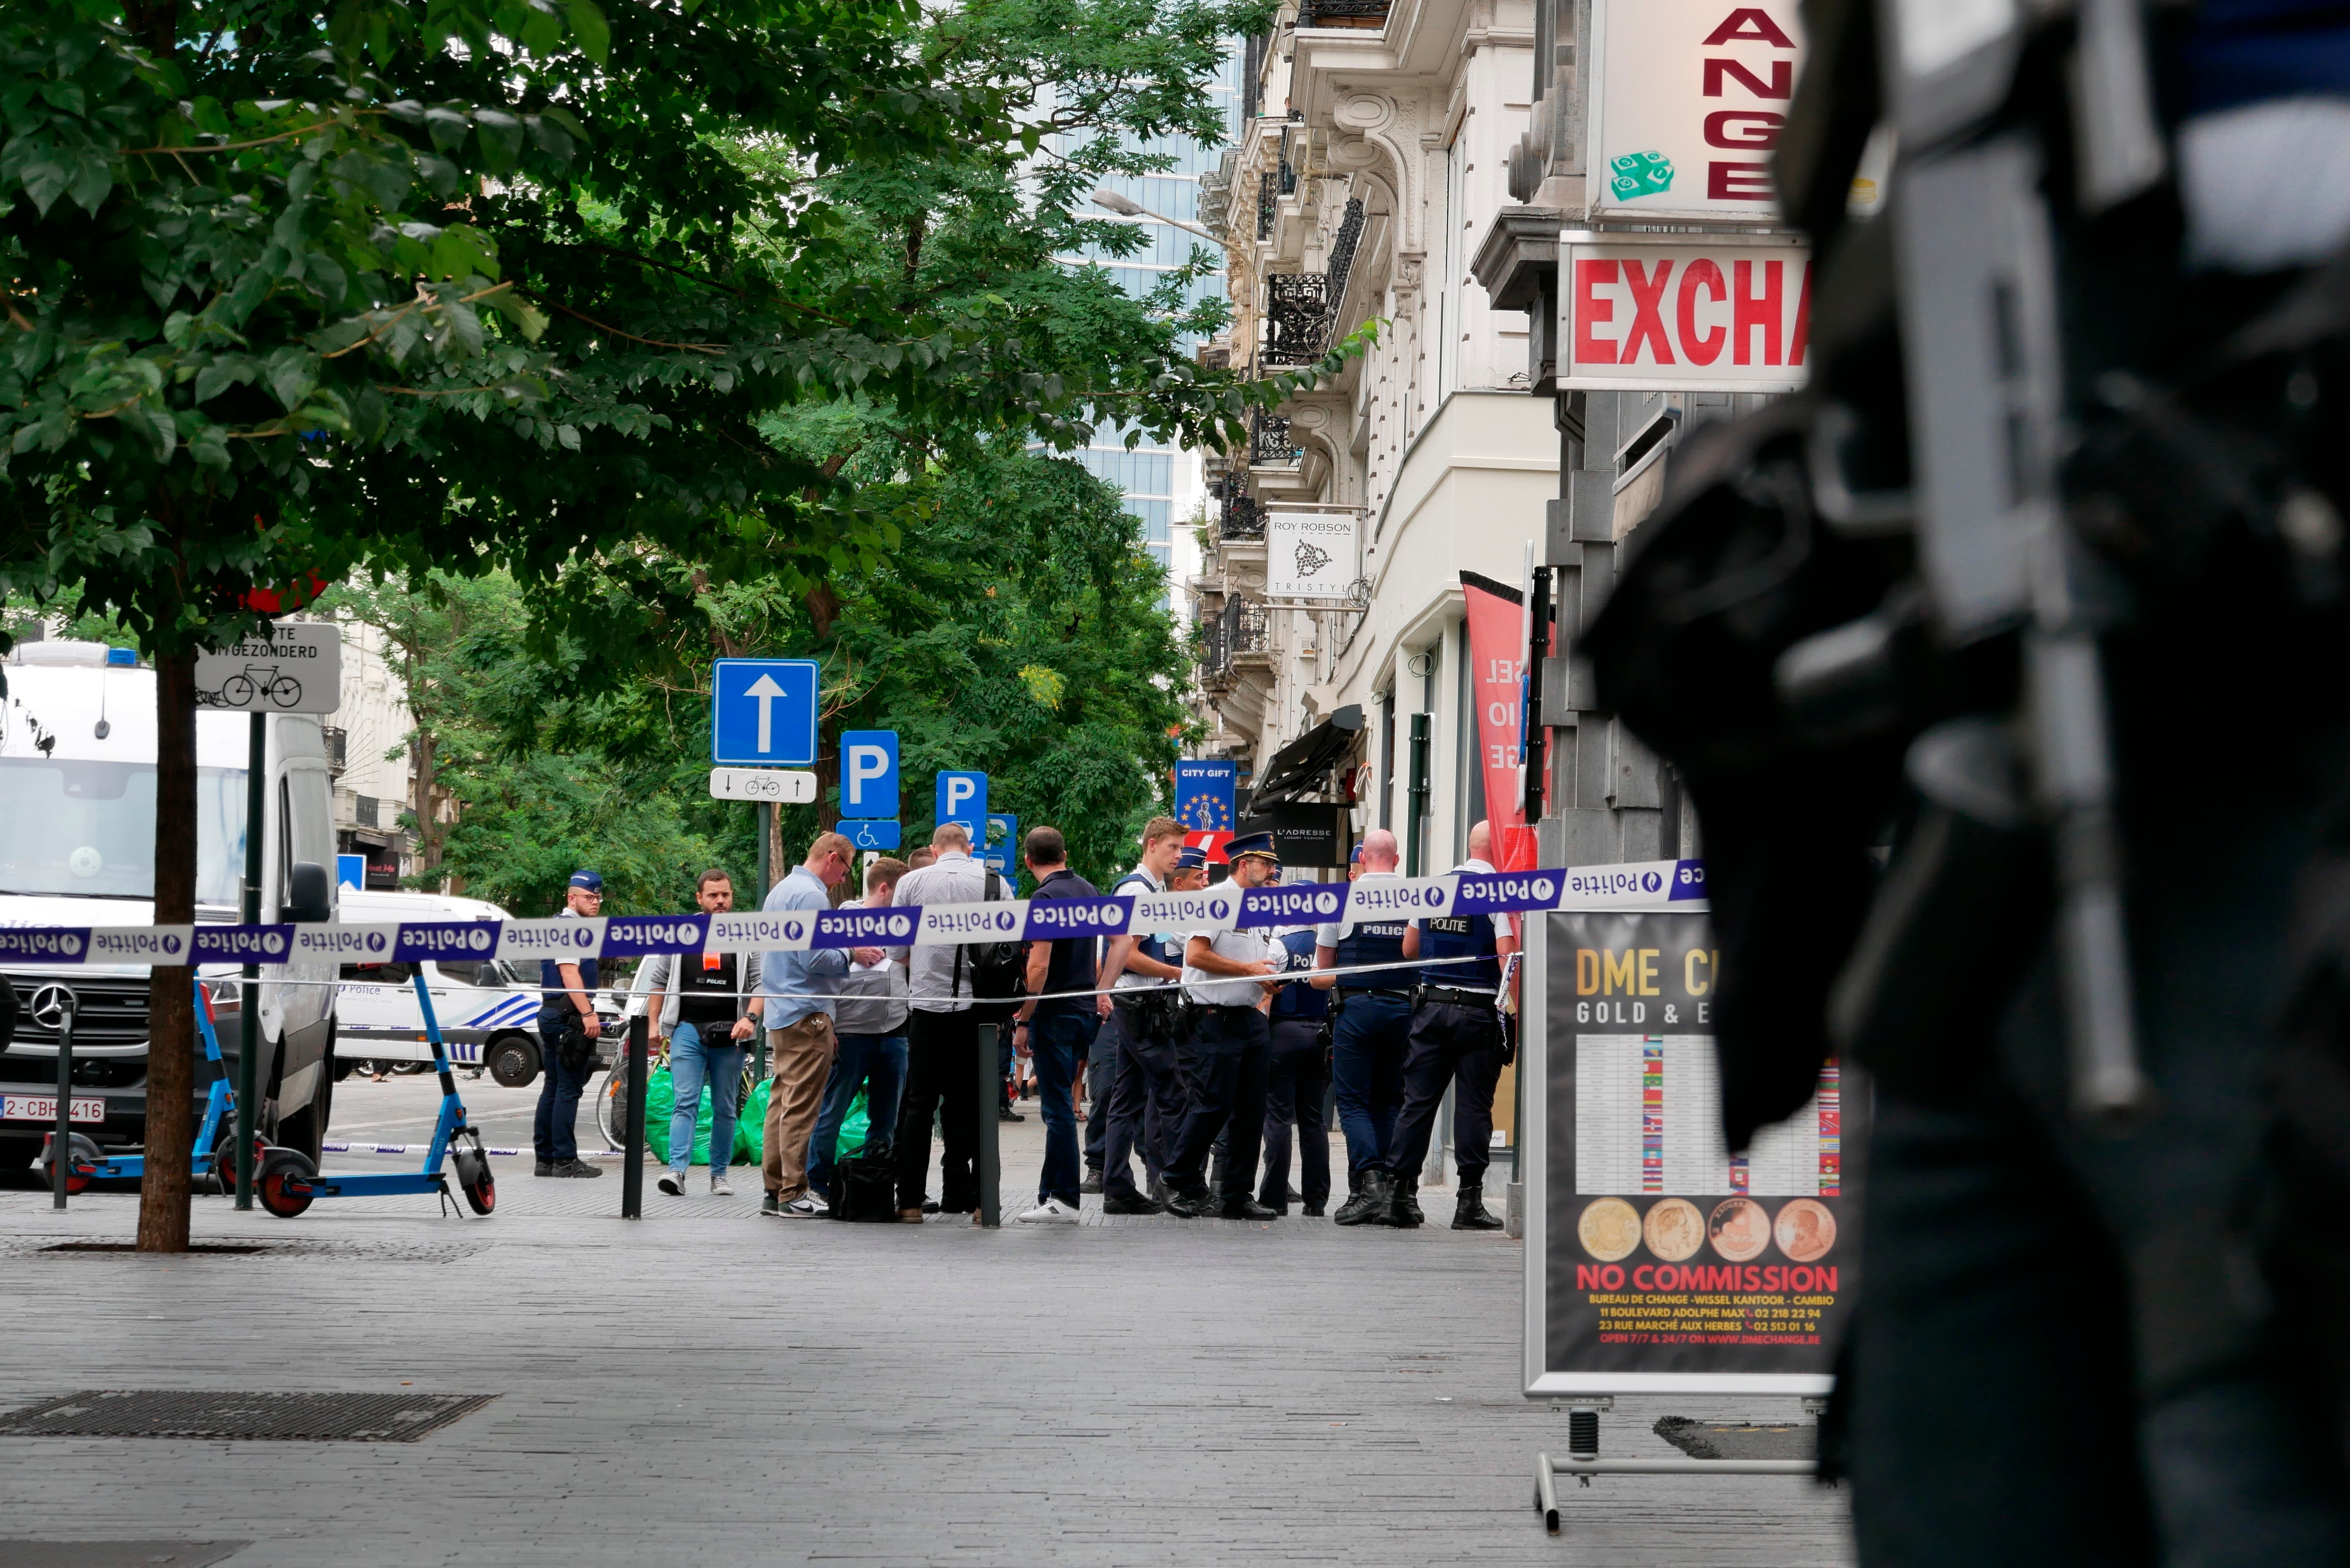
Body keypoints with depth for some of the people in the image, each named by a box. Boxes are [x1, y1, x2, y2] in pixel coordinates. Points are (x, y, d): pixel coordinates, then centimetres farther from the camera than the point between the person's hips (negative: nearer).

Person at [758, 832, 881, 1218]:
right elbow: (812, 957, -20)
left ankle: (775, 1189, 13)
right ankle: (793, 1194, -8)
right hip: (807, 1014, -10)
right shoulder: (812, 896, -14)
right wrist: (852, 956, -6)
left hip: (781, 1013, 10)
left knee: (782, 1102, 11)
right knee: (801, 1106, -8)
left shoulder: (781, 890, 18)